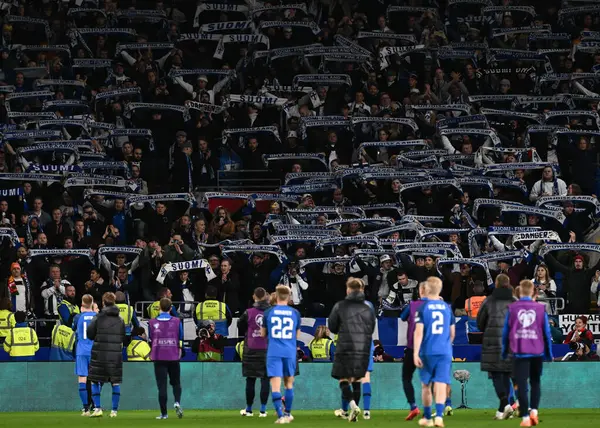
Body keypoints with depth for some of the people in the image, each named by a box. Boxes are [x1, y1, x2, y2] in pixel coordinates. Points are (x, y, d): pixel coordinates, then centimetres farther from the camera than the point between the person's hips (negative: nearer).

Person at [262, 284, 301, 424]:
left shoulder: (268, 312, 0)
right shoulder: (295, 313, 3)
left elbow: (263, 333, 10)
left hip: (274, 353, -2)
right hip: (290, 353, 2)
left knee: (275, 385, -6)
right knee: (289, 383, 19)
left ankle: (281, 415, -20)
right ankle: (288, 413, 27)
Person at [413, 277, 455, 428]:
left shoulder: (423, 307, -4)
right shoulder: (447, 308, 7)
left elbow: (419, 332, -11)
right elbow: (452, 333, 14)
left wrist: (416, 353, -10)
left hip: (427, 352, -2)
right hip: (444, 353, 2)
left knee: (426, 385, 13)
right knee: (441, 385, -5)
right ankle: (439, 416, -23)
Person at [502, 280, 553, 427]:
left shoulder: (512, 308, 0)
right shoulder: (541, 308, 1)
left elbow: (506, 331, 3)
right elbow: (547, 332, 4)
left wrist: (504, 352, 15)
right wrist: (549, 353, 14)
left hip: (519, 352, -1)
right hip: (537, 352, 1)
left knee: (522, 385, 2)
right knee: (535, 382, 18)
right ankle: (534, 410, 3)